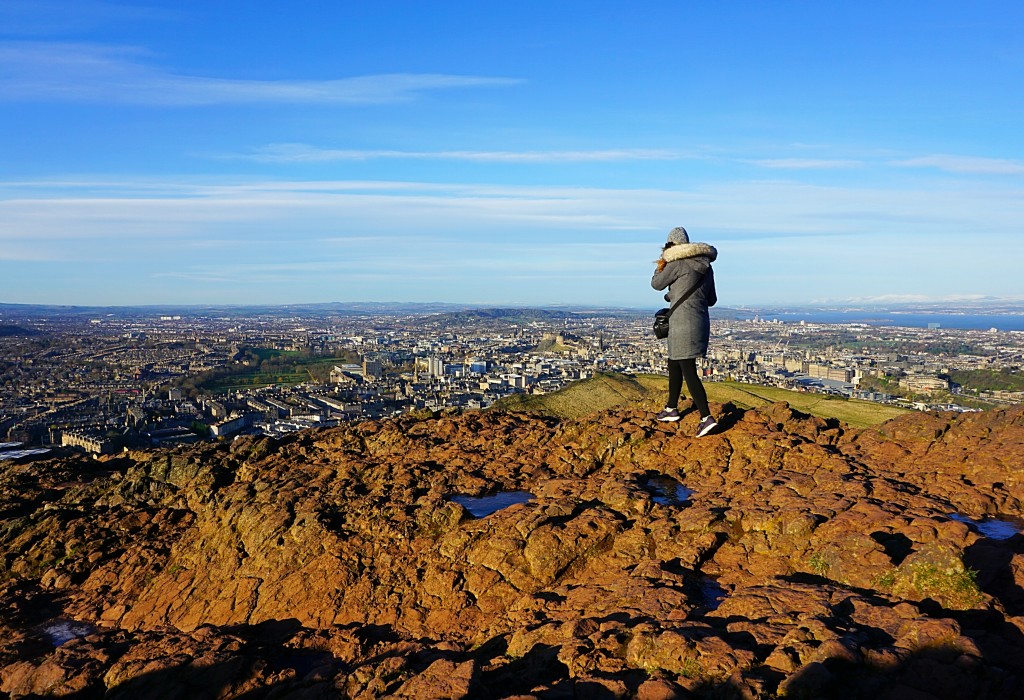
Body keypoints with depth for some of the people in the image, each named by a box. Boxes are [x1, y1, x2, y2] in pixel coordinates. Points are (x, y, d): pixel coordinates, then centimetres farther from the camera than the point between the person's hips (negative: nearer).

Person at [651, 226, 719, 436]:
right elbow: (711, 300, 18)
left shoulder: (678, 264, -11)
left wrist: (660, 268, 21)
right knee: (674, 365, 22)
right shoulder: (706, 266, 11)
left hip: (683, 323, -8)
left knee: (689, 372, -7)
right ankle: (671, 409, 33)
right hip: (701, 322, 8)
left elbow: (657, 284, 1)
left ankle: (707, 418, -13)